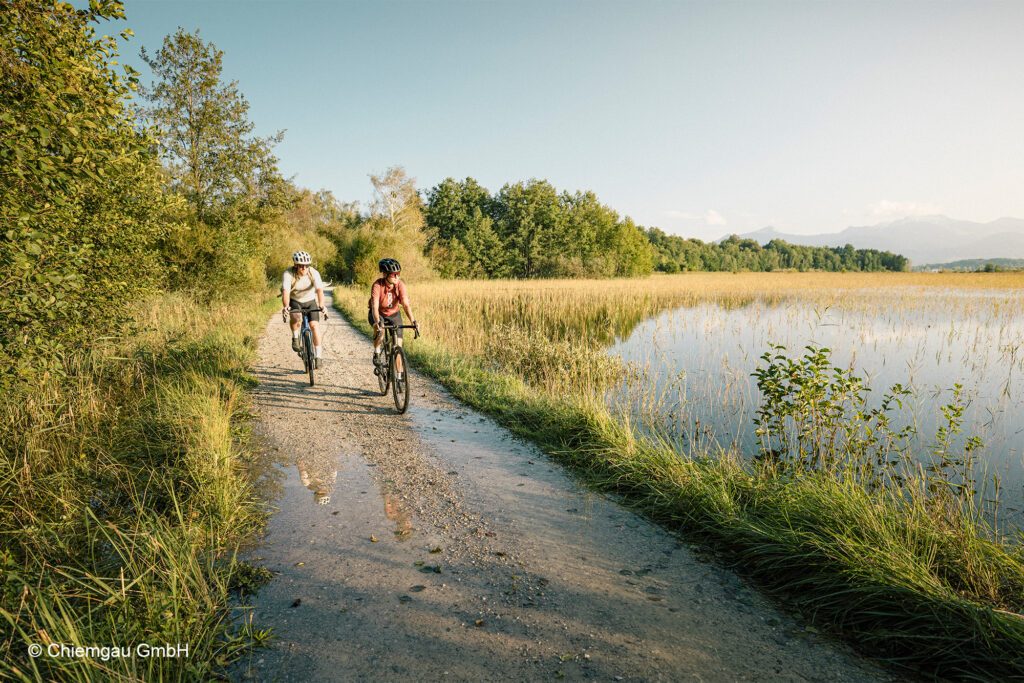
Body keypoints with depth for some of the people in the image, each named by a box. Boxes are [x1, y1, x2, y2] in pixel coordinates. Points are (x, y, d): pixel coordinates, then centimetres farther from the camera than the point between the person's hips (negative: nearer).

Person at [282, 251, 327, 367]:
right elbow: (286, 291, -36)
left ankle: (318, 356, -8)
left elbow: (319, 290, -38)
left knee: (314, 325, -15)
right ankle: (295, 339, -4)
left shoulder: (314, 273, -25)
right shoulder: (288, 274, -25)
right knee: (296, 318, -33)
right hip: (295, 301, -1)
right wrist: (285, 307, -54)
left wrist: (321, 306, -54)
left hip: (310, 301, 1)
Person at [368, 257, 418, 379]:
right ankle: (377, 354, -10)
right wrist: (378, 322, -54)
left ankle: (399, 375, 8)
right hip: (378, 314, -2)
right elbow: (375, 306, -38)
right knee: (380, 330, -37)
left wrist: (413, 321, -44)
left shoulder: (400, 284, -23)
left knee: (398, 345, -4)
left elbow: (406, 304, -30)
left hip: (394, 314, 3)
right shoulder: (377, 285, -29)